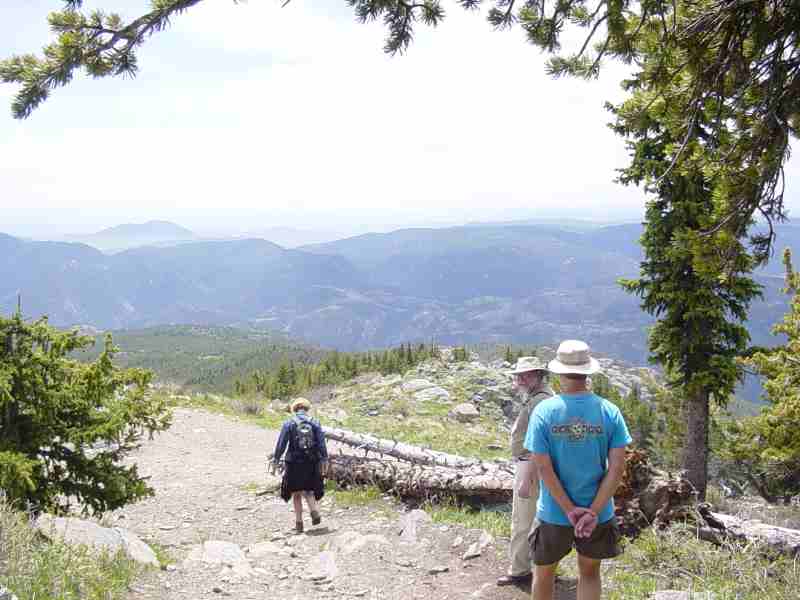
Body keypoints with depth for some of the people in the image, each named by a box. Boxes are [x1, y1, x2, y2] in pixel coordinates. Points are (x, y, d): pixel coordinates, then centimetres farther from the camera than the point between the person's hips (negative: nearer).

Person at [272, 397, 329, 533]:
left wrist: (276, 459, -5)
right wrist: (324, 459, -4)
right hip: (312, 463, 2)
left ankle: (299, 523, 9)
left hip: (294, 462, -2)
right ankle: (314, 510, -12)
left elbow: (281, 443, -6)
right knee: (308, 490, 15)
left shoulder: (289, 423, 0)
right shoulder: (314, 423, 5)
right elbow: (321, 442, -2)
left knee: (296, 493, 9)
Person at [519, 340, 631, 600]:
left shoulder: (543, 412, -12)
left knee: (544, 573, 19)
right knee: (589, 574, 20)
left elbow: (544, 468, -15)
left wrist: (570, 511, -10)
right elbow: (617, 467, -11)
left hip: (553, 514, -1)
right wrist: (592, 513, -11)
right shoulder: (609, 411, -7)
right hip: (598, 514, 2)